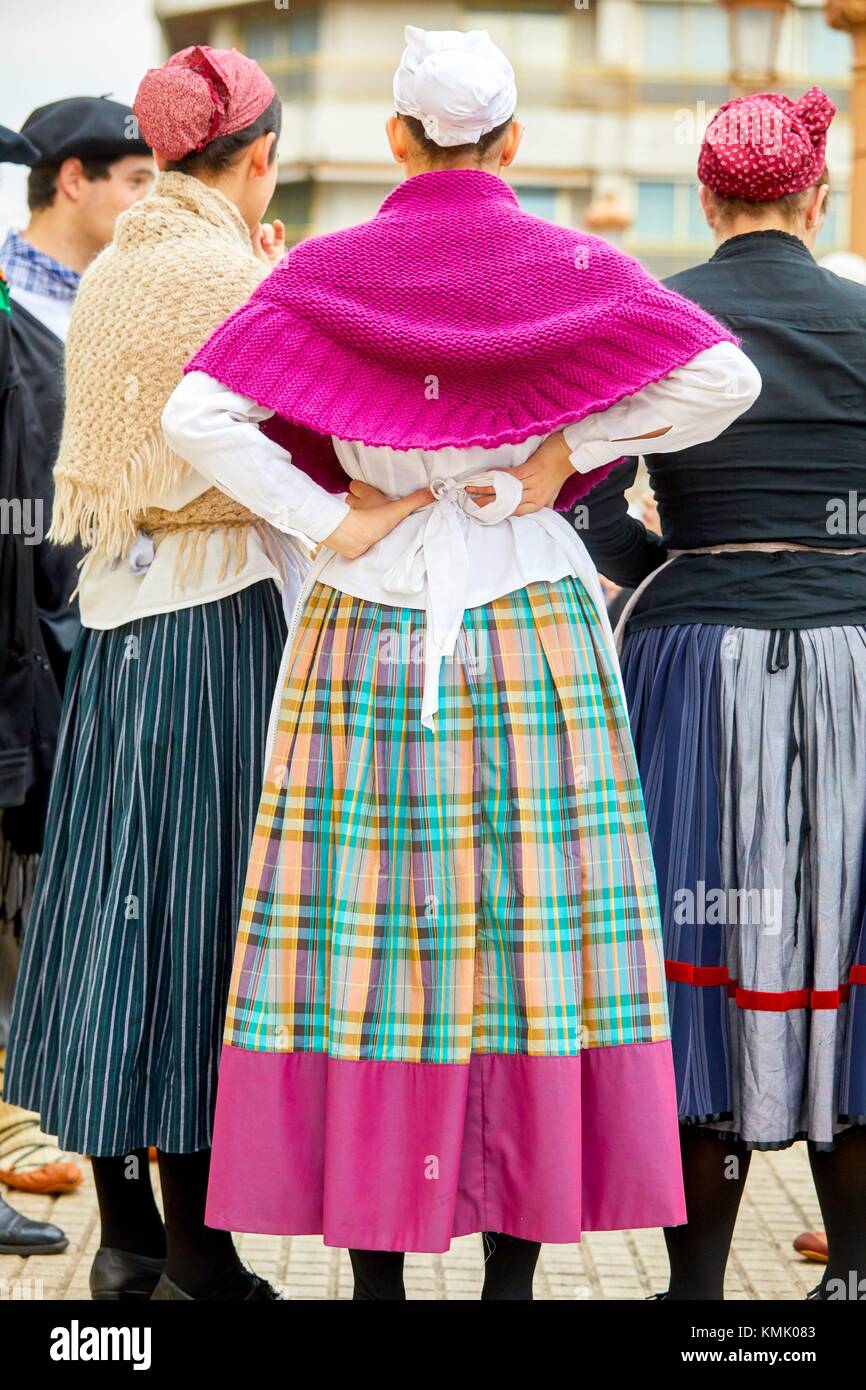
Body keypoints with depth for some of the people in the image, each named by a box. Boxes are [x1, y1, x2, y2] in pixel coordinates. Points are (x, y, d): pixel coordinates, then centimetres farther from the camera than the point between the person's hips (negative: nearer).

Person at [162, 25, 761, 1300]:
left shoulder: (325, 274, 0)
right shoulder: (572, 269, -1)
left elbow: (196, 417, -11)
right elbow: (726, 379, -10)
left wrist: (336, 522, -6)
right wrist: (564, 457, -5)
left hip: (366, 634, 0)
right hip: (535, 634, 0)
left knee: (366, 924, 4)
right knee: (538, 926, 5)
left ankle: (378, 1265, 7)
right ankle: (514, 1260, 7)